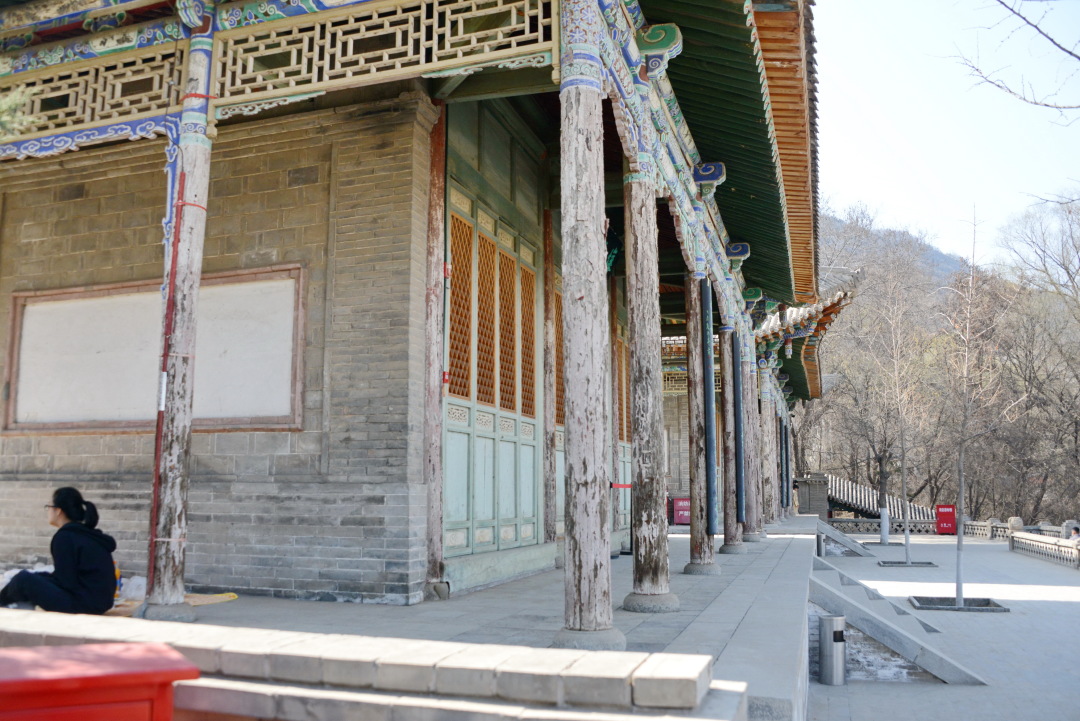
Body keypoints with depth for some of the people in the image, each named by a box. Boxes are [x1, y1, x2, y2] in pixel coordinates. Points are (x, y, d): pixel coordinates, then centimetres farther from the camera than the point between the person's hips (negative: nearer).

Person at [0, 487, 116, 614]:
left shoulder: (65, 536, -13)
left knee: (24, 579, -2)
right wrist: (38, 577, 19)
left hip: (82, 604, -9)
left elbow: (66, 581, -14)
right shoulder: (87, 534, 13)